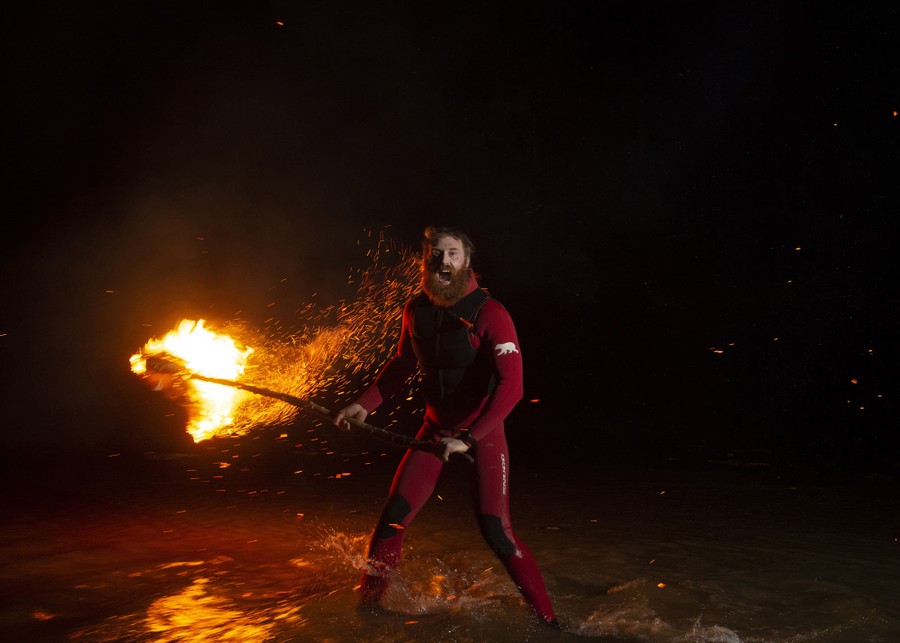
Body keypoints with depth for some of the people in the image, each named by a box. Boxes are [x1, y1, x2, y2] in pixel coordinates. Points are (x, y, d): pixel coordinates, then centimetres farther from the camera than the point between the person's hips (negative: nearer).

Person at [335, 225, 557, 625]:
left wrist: (467, 439, -30)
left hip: (483, 431, -4)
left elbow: (511, 387, -27)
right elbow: (403, 364, 15)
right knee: (392, 518, 1)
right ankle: (367, 603, 22)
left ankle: (547, 618, 7)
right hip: (436, 427, 5)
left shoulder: (489, 314, -20)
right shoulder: (416, 310, -3)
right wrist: (365, 404, 8)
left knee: (496, 532, -11)